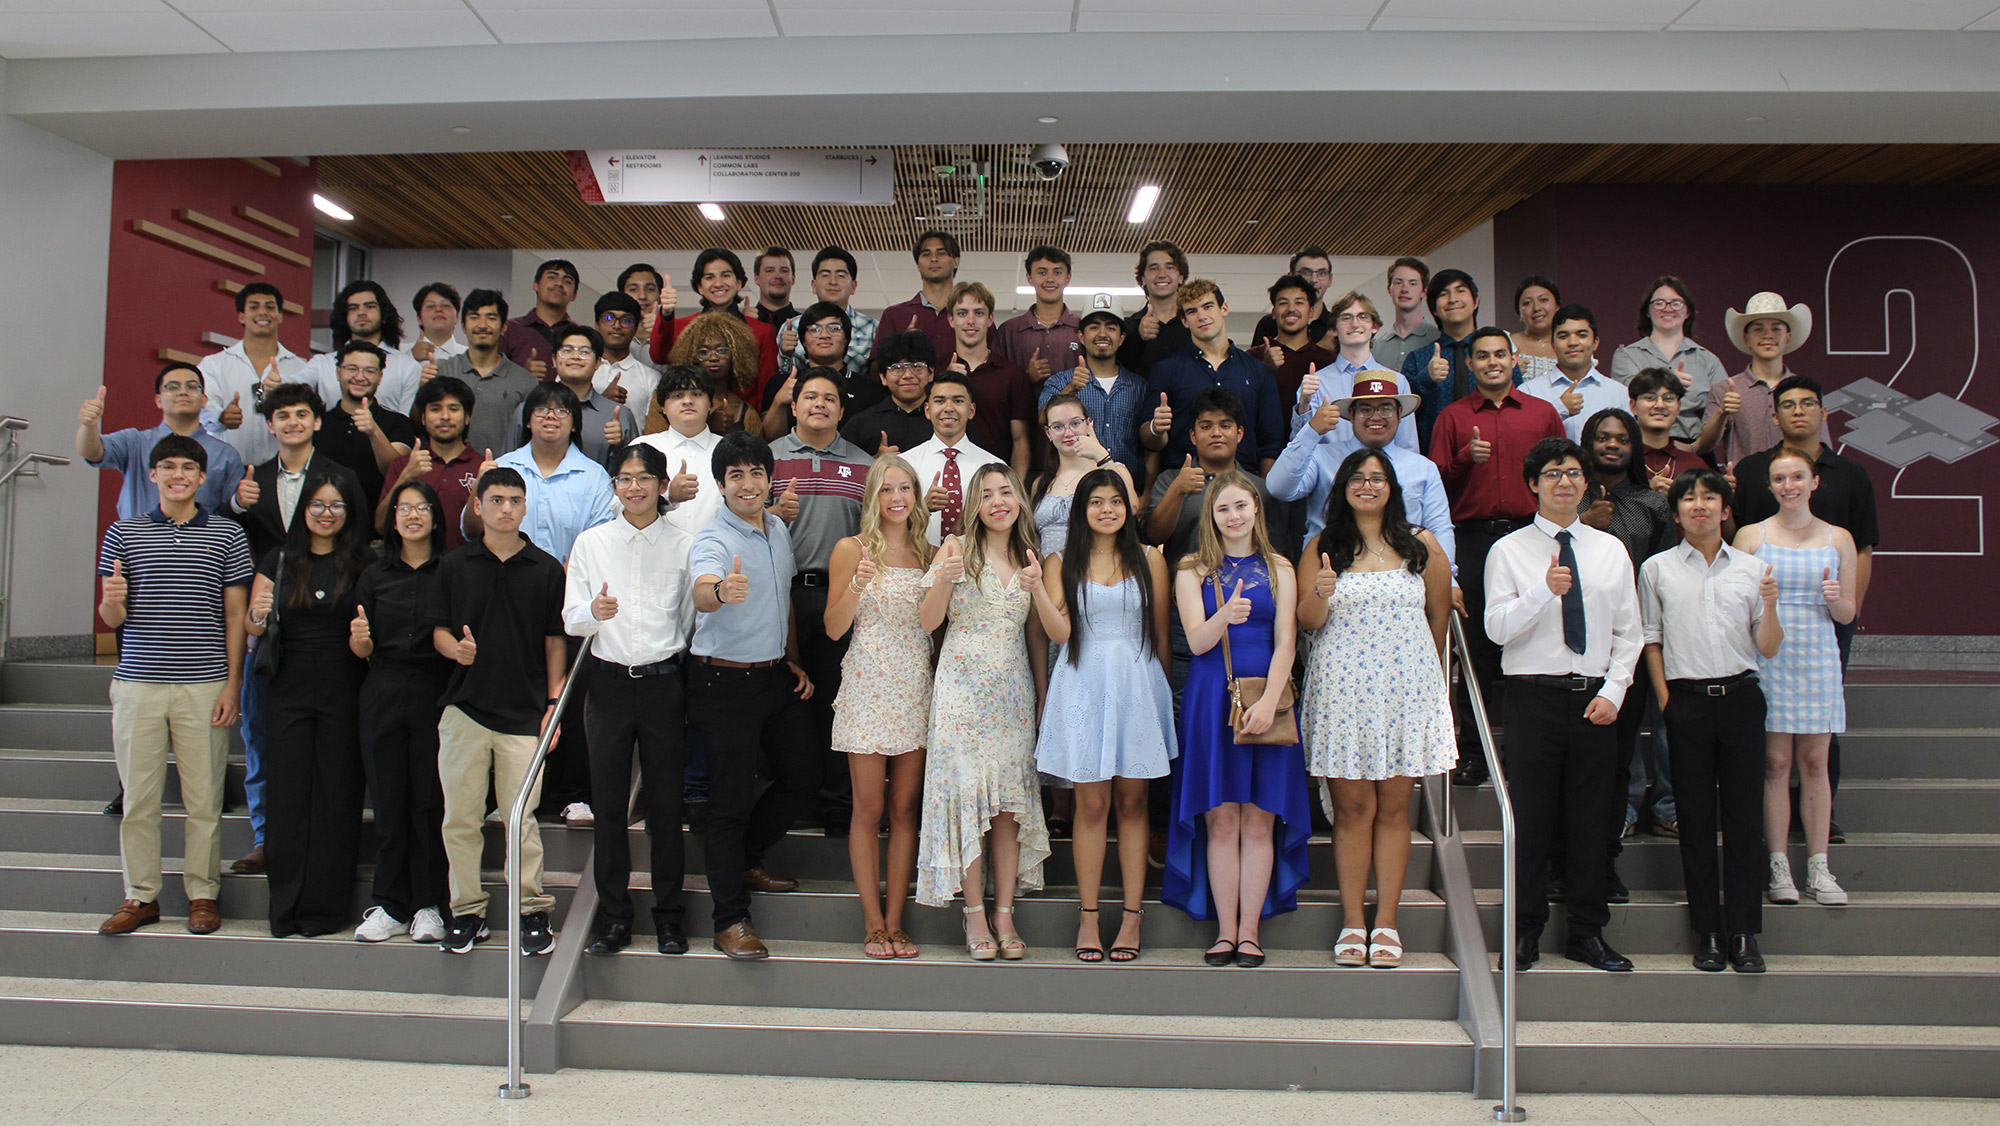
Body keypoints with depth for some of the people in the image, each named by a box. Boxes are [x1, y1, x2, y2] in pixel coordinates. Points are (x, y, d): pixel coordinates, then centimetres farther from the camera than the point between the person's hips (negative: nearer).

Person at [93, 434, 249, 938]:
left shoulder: (227, 536, 5)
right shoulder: (123, 533, 9)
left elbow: (235, 615, 4)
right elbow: (111, 618, 10)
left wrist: (232, 684, -2)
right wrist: (113, 601, -15)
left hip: (204, 685, -1)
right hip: (138, 683, 1)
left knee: (203, 798, 2)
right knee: (138, 797, 5)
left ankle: (202, 894, 14)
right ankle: (141, 896, 17)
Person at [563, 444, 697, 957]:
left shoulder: (683, 545, 4)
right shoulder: (591, 543, 7)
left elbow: (691, 619, 6)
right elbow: (571, 620, 4)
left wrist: (683, 678, -2)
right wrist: (595, 613, -18)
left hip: (664, 683, -1)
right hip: (609, 682, 1)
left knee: (666, 804, 4)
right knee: (608, 804, 4)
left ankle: (668, 917, 16)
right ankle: (614, 918, 15)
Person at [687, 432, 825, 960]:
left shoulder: (778, 528, 7)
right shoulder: (713, 540, -17)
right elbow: (701, 593, -39)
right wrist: (720, 591, -62)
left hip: (775, 676, 8)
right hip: (726, 682, -7)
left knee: (803, 777, 15)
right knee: (732, 798, -2)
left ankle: (745, 855, 37)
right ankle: (731, 920, 8)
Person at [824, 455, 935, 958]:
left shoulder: (928, 551, 12)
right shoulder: (852, 549, 1)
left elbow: (935, 621, 14)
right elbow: (834, 629, -3)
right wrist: (857, 585, -17)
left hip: (915, 687, 4)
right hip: (868, 685, -3)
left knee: (905, 808, 5)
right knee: (868, 809, 0)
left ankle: (895, 920, 12)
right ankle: (873, 923, 9)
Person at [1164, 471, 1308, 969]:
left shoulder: (1279, 570, 8)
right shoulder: (1192, 572, 7)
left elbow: (1285, 643, 0)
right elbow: (1197, 642, -5)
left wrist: (1269, 701, -14)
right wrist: (1226, 616, -26)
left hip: (1265, 697, 1)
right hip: (1211, 699, 0)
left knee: (1259, 819, 0)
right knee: (1221, 819, 0)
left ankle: (1250, 931, 7)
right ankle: (1225, 931, 7)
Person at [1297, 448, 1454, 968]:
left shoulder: (1422, 546, 9)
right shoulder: (1321, 548, 7)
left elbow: (1439, 614, 15)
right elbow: (1307, 621, 1)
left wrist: (1429, 674, 19)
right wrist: (1320, 593, -20)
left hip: (1407, 689, 1)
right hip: (1343, 690, -1)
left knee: (1393, 807, 2)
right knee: (1352, 807, 1)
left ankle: (1386, 923, 8)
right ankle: (1353, 921, 7)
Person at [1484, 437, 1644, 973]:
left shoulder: (1610, 550, 11)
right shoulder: (1509, 551, 2)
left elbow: (1628, 633, 10)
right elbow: (1497, 627, -8)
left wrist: (1613, 692, -2)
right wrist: (1544, 590, -22)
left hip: (1594, 698, 3)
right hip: (1534, 694, -3)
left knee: (1591, 817, 7)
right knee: (1531, 816, 0)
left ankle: (1587, 932, 18)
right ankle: (1525, 930, 11)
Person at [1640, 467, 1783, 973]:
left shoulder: (1752, 569, 8)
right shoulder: (1657, 569, 6)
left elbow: (1769, 649, 8)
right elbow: (1651, 642, 8)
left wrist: (1770, 605, -9)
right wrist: (1667, 702, -1)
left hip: (1741, 698, 1)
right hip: (1687, 700, -1)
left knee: (1743, 816, 1)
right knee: (1696, 818, 4)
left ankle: (1743, 933, 9)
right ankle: (1707, 932, 13)